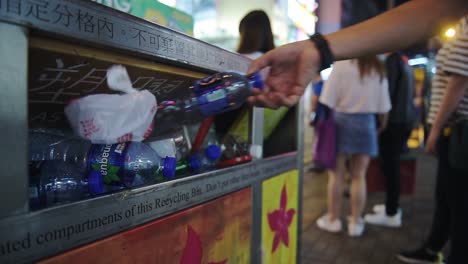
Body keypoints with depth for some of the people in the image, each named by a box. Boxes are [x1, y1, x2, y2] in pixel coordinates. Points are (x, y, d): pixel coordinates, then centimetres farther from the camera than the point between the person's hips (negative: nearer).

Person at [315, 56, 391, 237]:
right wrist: (382, 123, 18)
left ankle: (333, 218, 16)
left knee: (336, 174, 6)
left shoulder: (342, 64, -7)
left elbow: (329, 99, -11)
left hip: (341, 119, -3)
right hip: (365, 122, 3)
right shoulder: (379, 70, 5)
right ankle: (356, 221, 17)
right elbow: (382, 105, 5)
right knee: (359, 176, 9)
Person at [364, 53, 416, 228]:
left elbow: (387, 91, -16)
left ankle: (392, 214, 1)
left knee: (390, 166, -5)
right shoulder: (405, 60, 16)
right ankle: (393, 205, 24)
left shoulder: (392, 59, -9)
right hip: (407, 118, 9)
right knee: (393, 165, 15)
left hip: (394, 119, -9)